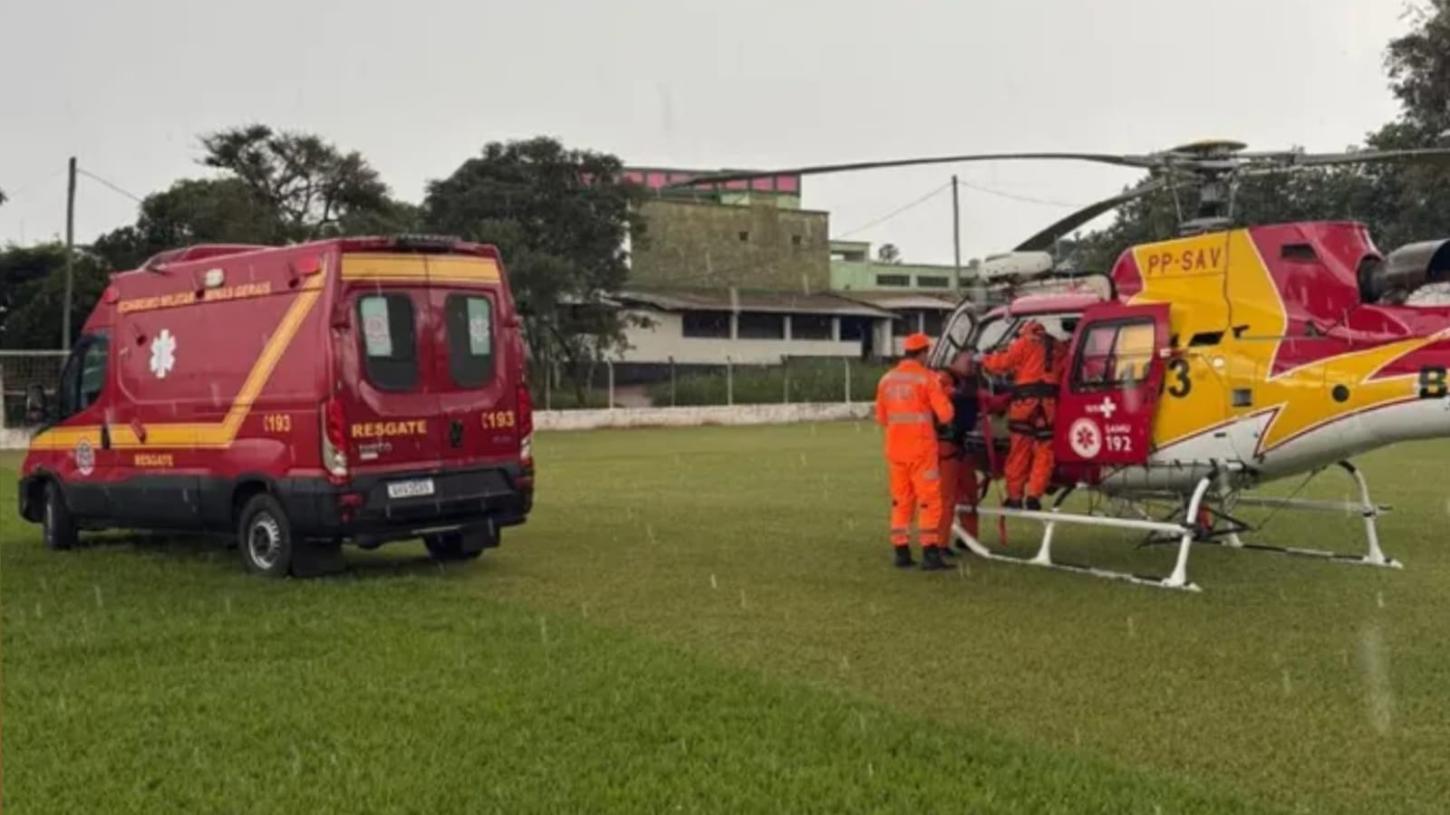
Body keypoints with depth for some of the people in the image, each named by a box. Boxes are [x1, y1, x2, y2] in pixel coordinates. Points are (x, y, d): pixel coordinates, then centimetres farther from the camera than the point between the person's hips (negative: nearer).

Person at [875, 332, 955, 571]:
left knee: (900, 500, 12)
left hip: (894, 448, 6)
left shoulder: (887, 379, 8)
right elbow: (945, 414, -11)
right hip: (921, 447, -6)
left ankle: (901, 551, 13)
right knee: (929, 500, -1)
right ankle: (930, 553, -6)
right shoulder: (926, 378, -9)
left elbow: (881, 418, 14)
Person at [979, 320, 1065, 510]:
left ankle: (1014, 496, 6)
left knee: (1019, 451, 2)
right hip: (1049, 402, 3)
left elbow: (1003, 363, 4)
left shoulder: (1025, 343, 9)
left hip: (1025, 401, -3)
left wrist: (985, 360, 19)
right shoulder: (1058, 349, 23)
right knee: (1043, 451, 6)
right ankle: (1034, 496, -1)